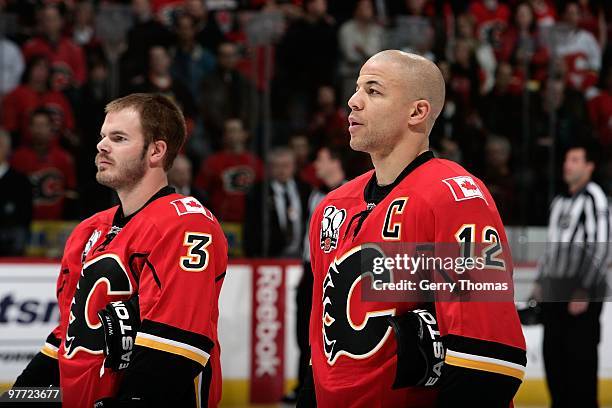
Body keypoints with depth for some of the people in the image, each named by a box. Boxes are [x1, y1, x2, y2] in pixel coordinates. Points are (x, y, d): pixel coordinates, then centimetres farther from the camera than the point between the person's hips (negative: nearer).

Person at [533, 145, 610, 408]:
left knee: (580, 356, -8)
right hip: (554, 292, 8)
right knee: (553, 354, 8)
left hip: (582, 293, -8)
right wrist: (541, 282, 22)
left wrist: (584, 292, -18)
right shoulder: (559, 201, 18)